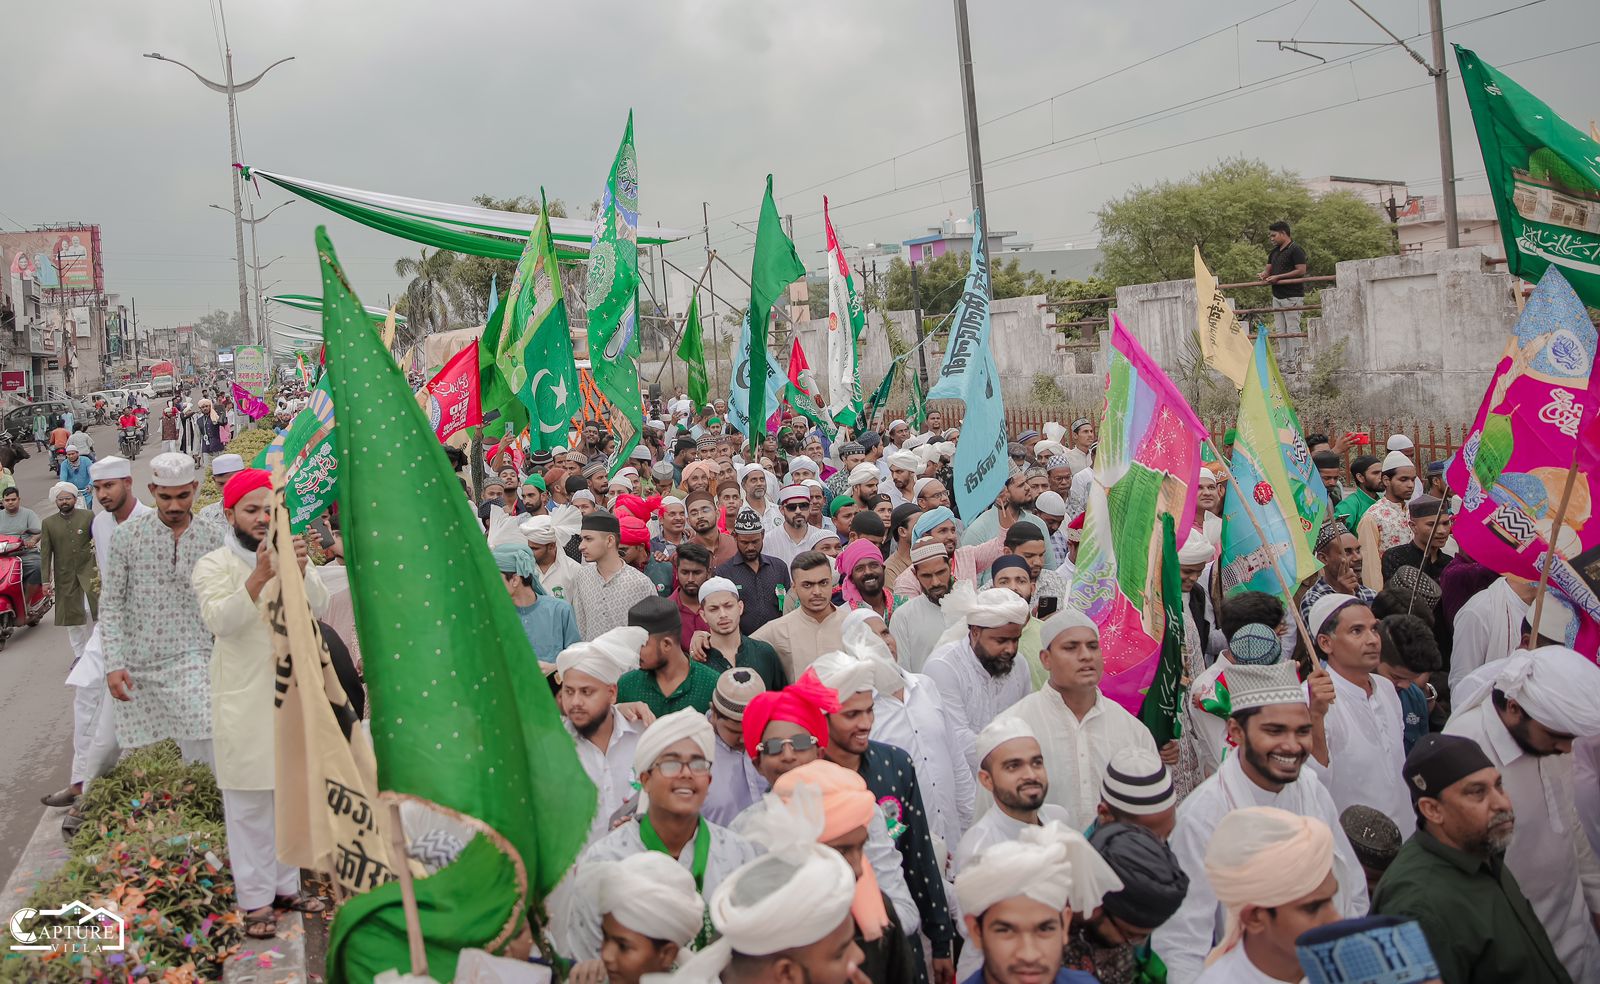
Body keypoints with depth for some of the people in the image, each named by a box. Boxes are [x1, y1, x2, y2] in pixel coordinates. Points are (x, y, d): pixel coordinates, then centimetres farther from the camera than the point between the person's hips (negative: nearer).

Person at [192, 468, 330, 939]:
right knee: (249, 803, 0)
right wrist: (260, 577, -35)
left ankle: (286, 884, 27)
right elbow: (220, 619, -21)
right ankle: (255, 898, 10)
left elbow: (318, 609, -6)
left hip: (291, 693, 4)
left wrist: (301, 572, -26)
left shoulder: (290, 557, 8)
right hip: (244, 702, -4)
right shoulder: (213, 566, -4)